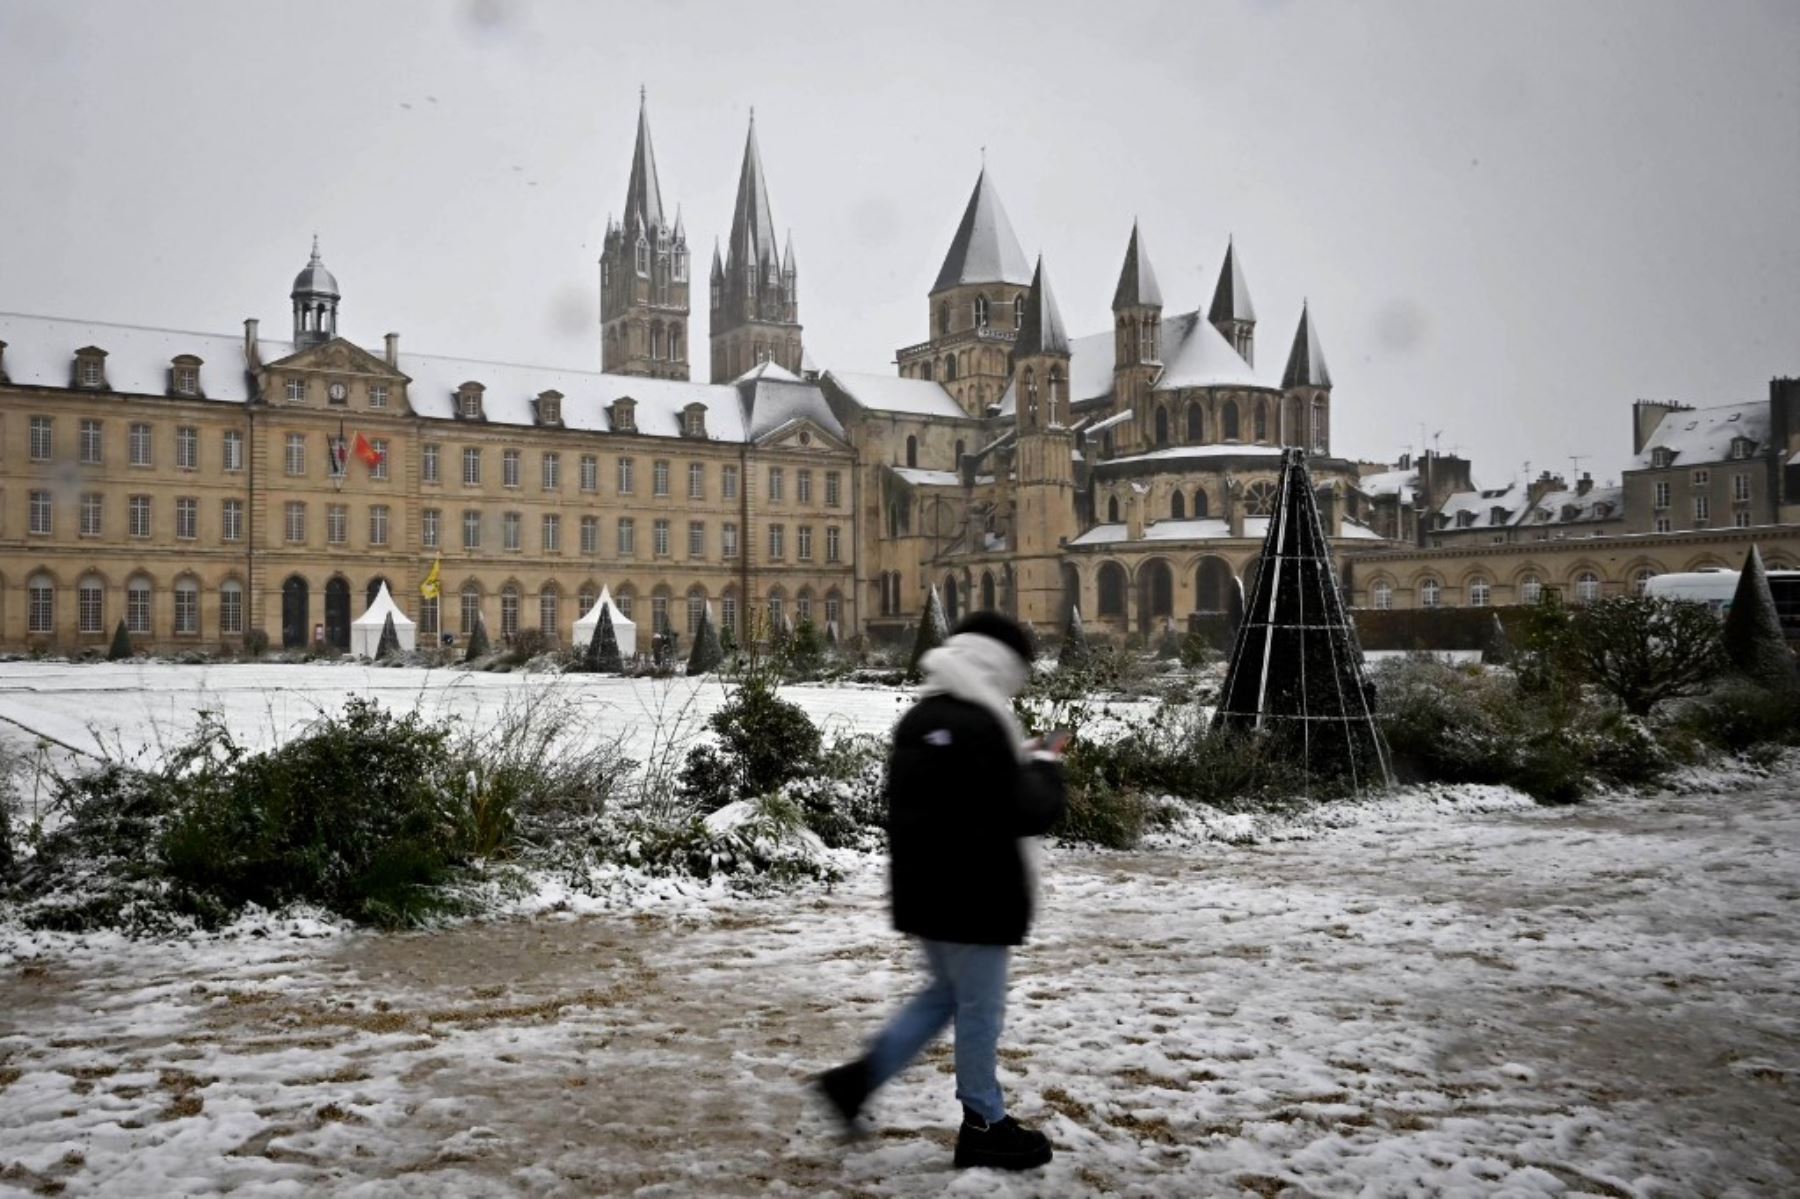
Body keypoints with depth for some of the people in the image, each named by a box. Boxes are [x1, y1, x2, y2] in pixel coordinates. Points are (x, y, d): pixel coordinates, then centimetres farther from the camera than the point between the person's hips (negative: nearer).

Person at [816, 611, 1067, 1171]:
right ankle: (984, 1126, 18)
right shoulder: (981, 726, -21)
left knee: (945, 993, 23)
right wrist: (1044, 767, 0)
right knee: (979, 1008, 5)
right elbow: (1028, 813, -19)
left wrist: (1019, 762, 13)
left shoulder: (918, 719, 8)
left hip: (925, 889, 9)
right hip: (974, 894, -9)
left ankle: (859, 1078, 20)